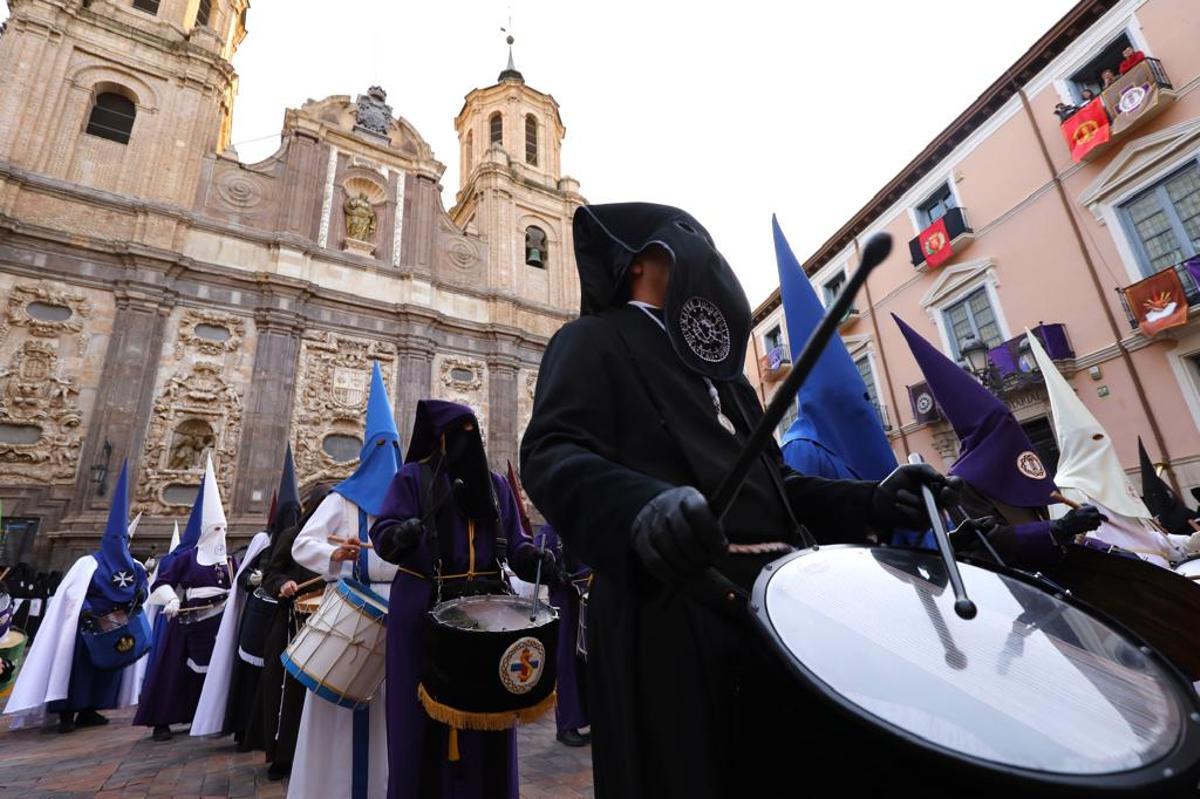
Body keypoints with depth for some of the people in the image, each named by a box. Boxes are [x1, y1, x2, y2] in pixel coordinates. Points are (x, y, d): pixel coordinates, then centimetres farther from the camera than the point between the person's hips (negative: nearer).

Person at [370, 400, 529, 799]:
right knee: (425, 713, 5)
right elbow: (383, 534, -8)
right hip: (425, 611, -3)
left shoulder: (496, 484, 12)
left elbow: (512, 544, 9)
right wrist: (405, 533, -30)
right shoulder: (413, 477, 2)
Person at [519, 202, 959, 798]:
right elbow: (551, 453, -15)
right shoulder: (595, 340, 3)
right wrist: (643, 505, -36)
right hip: (677, 613, -7)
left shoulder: (716, 366, 26)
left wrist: (871, 500, 7)